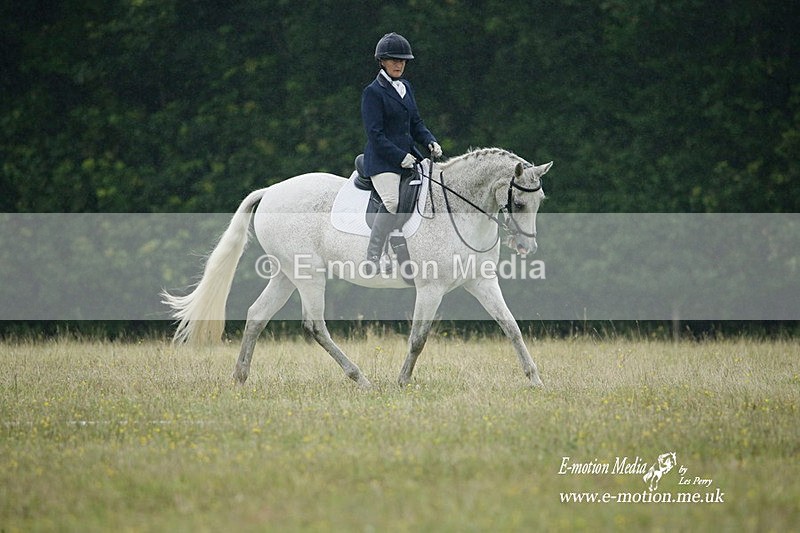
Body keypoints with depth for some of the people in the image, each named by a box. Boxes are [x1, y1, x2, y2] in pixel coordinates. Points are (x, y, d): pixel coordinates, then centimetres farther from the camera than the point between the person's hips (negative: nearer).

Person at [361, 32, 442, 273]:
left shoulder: (405, 87, 17)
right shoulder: (373, 92, -7)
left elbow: (415, 122, 21)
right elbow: (374, 134, -12)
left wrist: (430, 142, 2)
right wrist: (400, 156, -17)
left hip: (407, 156, 9)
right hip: (382, 160, -8)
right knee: (393, 201, -29)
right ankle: (373, 257, -25)